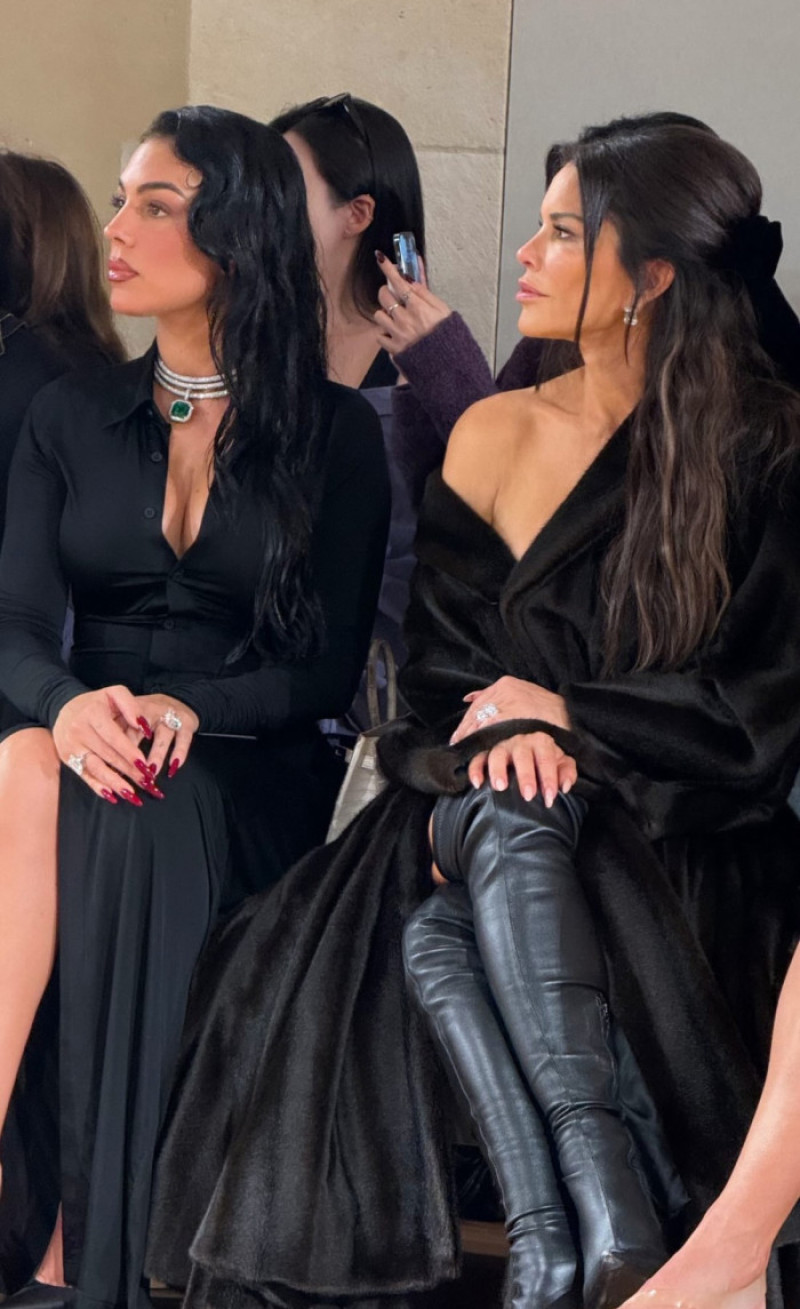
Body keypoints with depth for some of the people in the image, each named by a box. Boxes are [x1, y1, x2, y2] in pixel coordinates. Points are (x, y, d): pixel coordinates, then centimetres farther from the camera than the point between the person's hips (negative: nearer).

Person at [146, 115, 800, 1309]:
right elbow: (440, 671, 10)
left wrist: (566, 711, -6)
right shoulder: (493, 436, 12)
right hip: (496, 827, 4)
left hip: (690, 838, -3)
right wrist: (503, 740, -12)